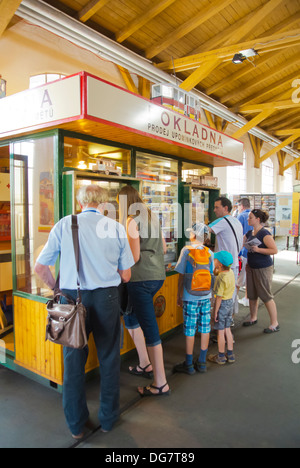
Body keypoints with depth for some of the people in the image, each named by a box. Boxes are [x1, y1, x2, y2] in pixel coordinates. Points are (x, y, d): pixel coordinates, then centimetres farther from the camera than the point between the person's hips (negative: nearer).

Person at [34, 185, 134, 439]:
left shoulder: (65, 224, -1)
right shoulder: (116, 228, 1)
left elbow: (40, 267, 2)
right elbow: (126, 276, 4)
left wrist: (56, 286, 19)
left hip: (72, 297, 0)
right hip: (106, 298, 0)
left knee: (74, 360, 15)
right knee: (109, 358, 17)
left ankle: (76, 424, 31)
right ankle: (108, 418, 34)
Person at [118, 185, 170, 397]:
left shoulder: (132, 221, -10)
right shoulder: (153, 216, 14)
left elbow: (135, 256, -13)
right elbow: (162, 247, 18)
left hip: (142, 278, -9)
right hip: (158, 275, 9)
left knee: (150, 329, -3)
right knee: (131, 316, 24)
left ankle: (161, 384, 6)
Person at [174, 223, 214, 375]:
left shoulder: (186, 250, -8)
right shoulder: (209, 252, 3)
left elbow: (181, 276, -6)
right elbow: (211, 275, 7)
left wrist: (179, 295, 2)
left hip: (190, 297, -4)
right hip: (206, 296, 4)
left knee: (190, 330, 4)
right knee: (205, 329, 10)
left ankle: (189, 365, 14)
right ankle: (202, 363, 21)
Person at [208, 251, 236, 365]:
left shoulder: (221, 278, -26)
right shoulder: (230, 272, -1)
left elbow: (219, 296, -22)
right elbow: (215, 273, 18)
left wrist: (215, 312, -15)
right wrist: (217, 268, 3)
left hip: (222, 304, -8)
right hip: (230, 302, 8)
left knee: (220, 331, 6)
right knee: (227, 329, 18)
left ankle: (221, 357, 18)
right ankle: (230, 355, 27)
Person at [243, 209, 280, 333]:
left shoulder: (264, 233, -15)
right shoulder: (249, 233, 8)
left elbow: (275, 250, -20)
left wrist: (258, 249, -25)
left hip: (264, 268, -8)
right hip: (251, 268, 8)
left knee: (266, 296, -2)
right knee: (252, 295, 15)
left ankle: (275, 324, 11)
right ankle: (253, 318, 32)